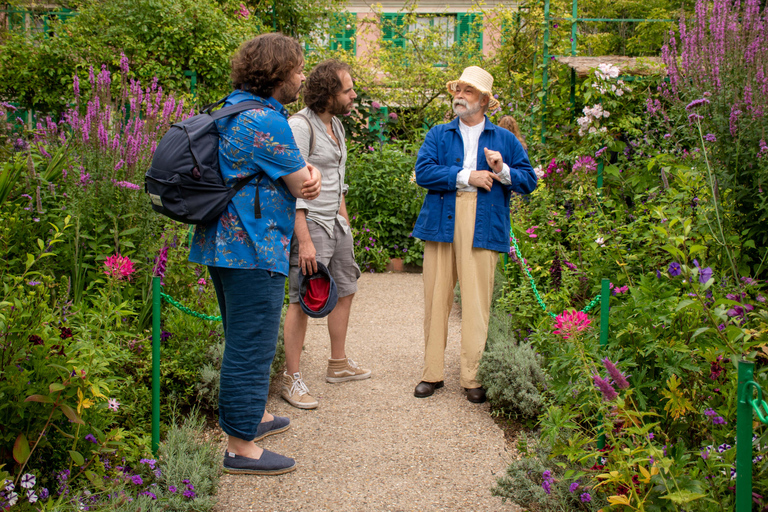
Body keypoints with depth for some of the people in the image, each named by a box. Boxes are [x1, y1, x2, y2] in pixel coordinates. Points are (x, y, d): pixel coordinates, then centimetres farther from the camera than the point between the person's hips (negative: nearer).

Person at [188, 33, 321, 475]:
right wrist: (309, 175, 9)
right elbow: (304, 187, -13)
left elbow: (301, 174, 16)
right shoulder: (265, 120, -18)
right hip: (255, 251, -11)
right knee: (252, 345, -4)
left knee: (245, 340, 22)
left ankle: (253, 415, 38)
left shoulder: (234, 108, 16)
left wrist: (305, 171, -6)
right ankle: (241, 446, 4)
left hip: (227, 244, 11)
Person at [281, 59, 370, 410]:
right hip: (309, 223, -9)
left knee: (345, 290, 16)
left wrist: (344, 217, 17)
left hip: (336, 223, 9)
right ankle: (292, 380, 3)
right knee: (301, 301, -6)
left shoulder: (336, 125, 12)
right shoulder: (300, 126, -15)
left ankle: (338, 364, 30)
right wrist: (304, 241, -24)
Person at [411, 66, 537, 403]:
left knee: (477, 305, -3)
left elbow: (529, 181, 10)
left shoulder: (505, 140, 16)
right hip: (441, 224, 1)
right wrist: (466, 177, -8)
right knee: (436, 300, 2)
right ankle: (432, 373, 11)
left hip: (483, 228, -1)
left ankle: (474, 378, 5)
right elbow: (423, 172, -2)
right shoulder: (438, 135, 15)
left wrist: (503, 171, -8)